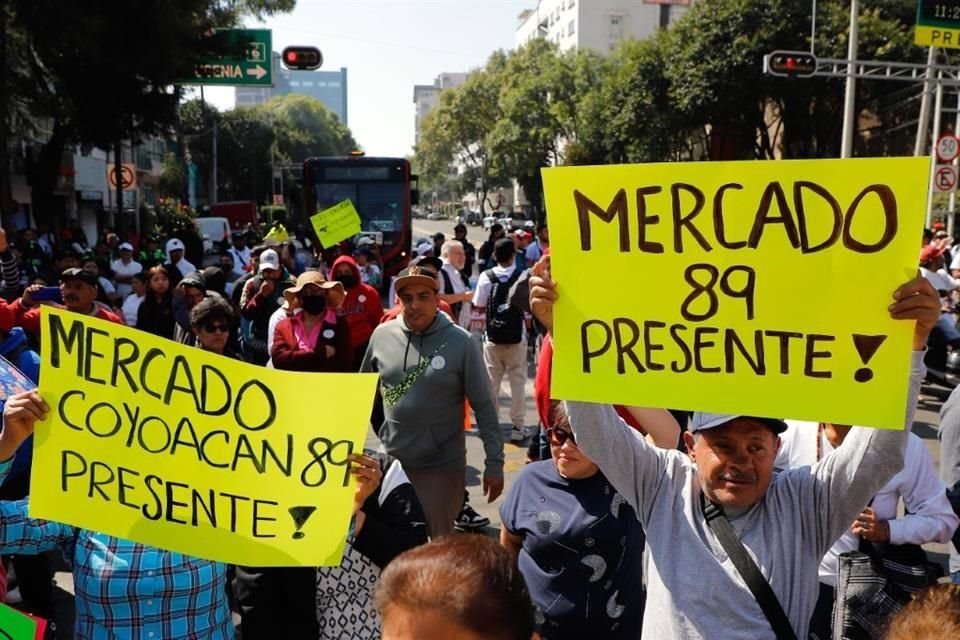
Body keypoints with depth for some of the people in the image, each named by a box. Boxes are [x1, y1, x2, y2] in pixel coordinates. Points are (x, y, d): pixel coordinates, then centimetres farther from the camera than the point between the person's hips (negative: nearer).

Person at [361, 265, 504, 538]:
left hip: (442, 467, -3)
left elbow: (484, 407, -7)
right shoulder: (382, 334, -2)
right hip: (390, 462, 3)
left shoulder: (460, 342, -11)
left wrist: (494, 463, -6)